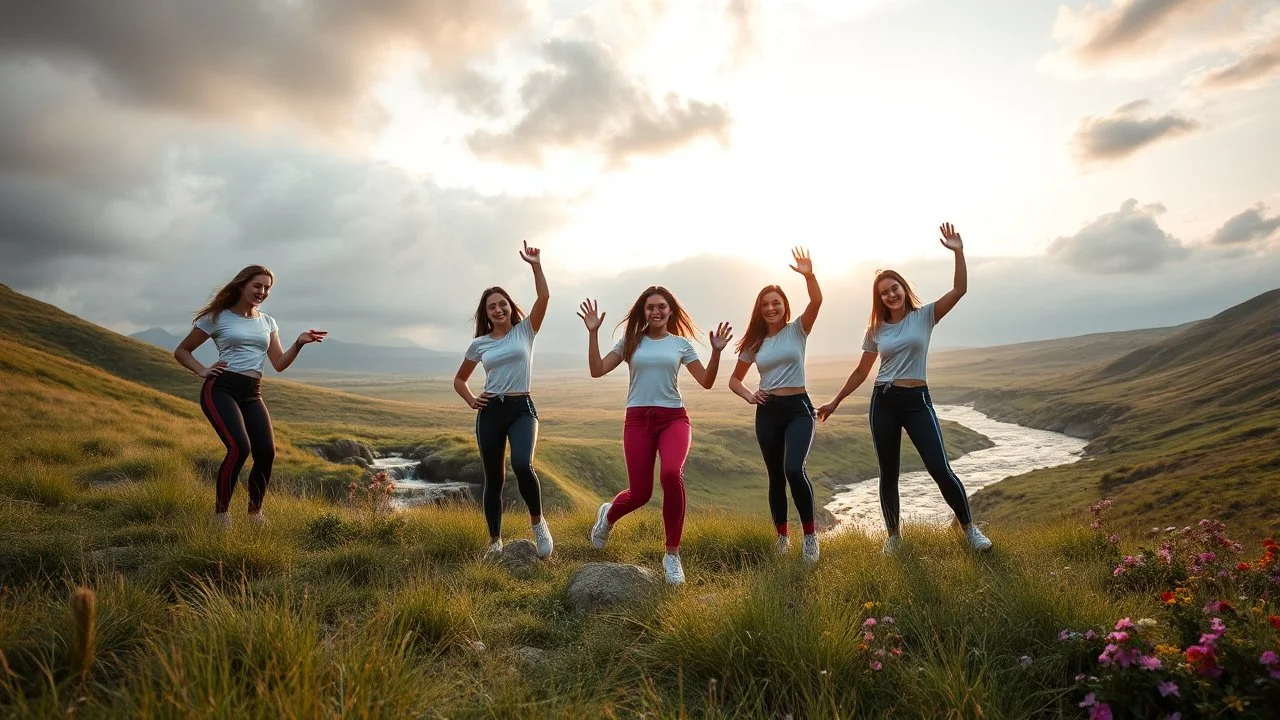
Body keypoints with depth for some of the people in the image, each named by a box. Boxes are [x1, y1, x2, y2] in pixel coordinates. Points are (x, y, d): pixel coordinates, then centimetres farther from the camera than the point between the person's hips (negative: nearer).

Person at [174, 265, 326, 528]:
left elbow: (279, 364, 8)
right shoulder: (217, 318, 4)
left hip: (252, 394, 5)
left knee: (266, 453, -10)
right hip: (221, 389, -4)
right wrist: (203, 371, -5)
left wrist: (299, 343, -7)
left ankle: (255, 511, 12)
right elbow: (181, 351, 11)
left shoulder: (268, 322, 16)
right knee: (240, 447, -25)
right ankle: (221, 513, -8)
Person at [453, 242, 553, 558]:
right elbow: (459, 379, 20)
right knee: (494, 478, 7)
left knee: (522, 465, -27)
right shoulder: (479, 344, 9)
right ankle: (495, 541, 22)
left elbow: (544, 297, -11)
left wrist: (535, 266, -15)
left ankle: (538, 523, -3)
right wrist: (471, 401, 4)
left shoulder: (525, 330, 4)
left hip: (522, 408, -2)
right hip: (489, 412, 3)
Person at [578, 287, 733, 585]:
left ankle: (672, 554, -11)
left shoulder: (681, 343, 8)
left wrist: (716, 351, -9)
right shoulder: (631, 342, 8)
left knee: (671, 474, -29)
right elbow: (597, 370, 1)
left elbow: (706, 382, 5)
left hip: (674, 418, 0)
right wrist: (593, 332, -6)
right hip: (638, 419, 1)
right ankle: (608, 515, 38)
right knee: (640, 493, -3)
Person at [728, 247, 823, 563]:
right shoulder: (754, 343, 7)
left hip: (798, 408, -3)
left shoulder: (797, 330, 1)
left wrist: (809, 275, -35)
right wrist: (749, 395, -4)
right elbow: (734, 380, 15)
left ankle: (809, 533, -5)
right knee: (776, 477, 9)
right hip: (767, 412, 4)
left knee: (794, 470, -23)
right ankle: (782, 537, 25)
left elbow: (817, 302, -18)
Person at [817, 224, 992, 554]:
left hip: (917, 401, -2)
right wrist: (835, 402, 15)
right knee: (888, 474, 8)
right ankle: (894, 536, 22)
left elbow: (959, 290, -12)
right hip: (883, 402, 2)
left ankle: (970, 529, 12)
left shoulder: (925, 315, 1)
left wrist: (958, 253, -23)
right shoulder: (876, 330, 7)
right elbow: (861, 372, 15)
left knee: (940, 469, -8)